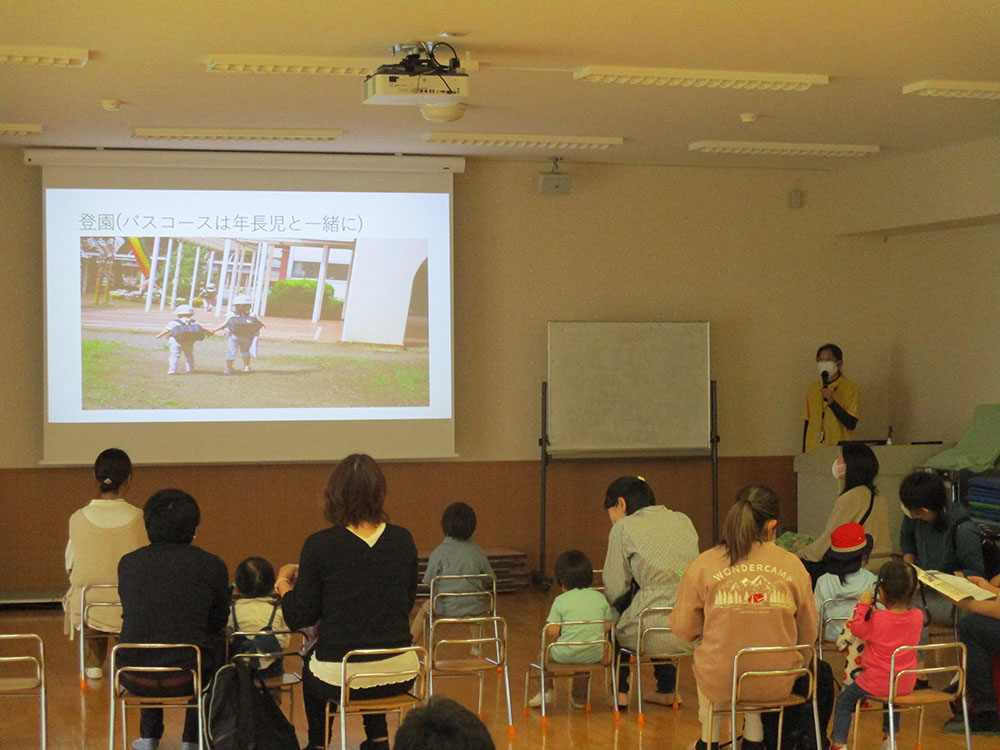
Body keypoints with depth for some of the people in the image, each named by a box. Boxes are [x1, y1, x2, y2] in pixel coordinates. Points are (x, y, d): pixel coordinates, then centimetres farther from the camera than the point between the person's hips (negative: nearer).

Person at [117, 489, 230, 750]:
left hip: (135, 679, 2)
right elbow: (218, 621, 9)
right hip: (186, 678, -2)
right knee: (216, 640, 32)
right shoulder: (211, 566, -5)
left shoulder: (128, 563, 1)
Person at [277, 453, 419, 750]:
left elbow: (299, 617, -4)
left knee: (311, 667, 33)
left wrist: (284, 582, 16)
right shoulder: (402, 541, -1)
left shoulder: (320, 545, -11)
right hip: (399, 674, 3)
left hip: (339, 680, -3)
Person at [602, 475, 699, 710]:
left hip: (656, 637, -6)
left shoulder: (623, 528, -2)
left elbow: (615, 589, -2)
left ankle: (621, 692, 32)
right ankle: (667, 691, 43)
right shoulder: (683, 520, 14)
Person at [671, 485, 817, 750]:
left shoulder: (703, 565, -10)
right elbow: (808, 634, 5)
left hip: (720, 683, -1)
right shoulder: (792, 565, -5)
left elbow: (683, 628, -2)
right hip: (777, 685, 1)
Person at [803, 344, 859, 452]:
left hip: (839, 448, -4)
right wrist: (804, 452, 12)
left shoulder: (850, 388, -2)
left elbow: (851, 424, -9)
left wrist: (832, 403, -19)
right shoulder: (813, 388, 11)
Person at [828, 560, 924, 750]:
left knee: (844, 700, 14)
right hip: (906, 684, 6)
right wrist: (886, 606, 9)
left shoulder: (877, 620, -25)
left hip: (876, 682, -6)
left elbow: (856, 628, -6)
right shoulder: (918, 616, -10)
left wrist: (863, 605, 1)